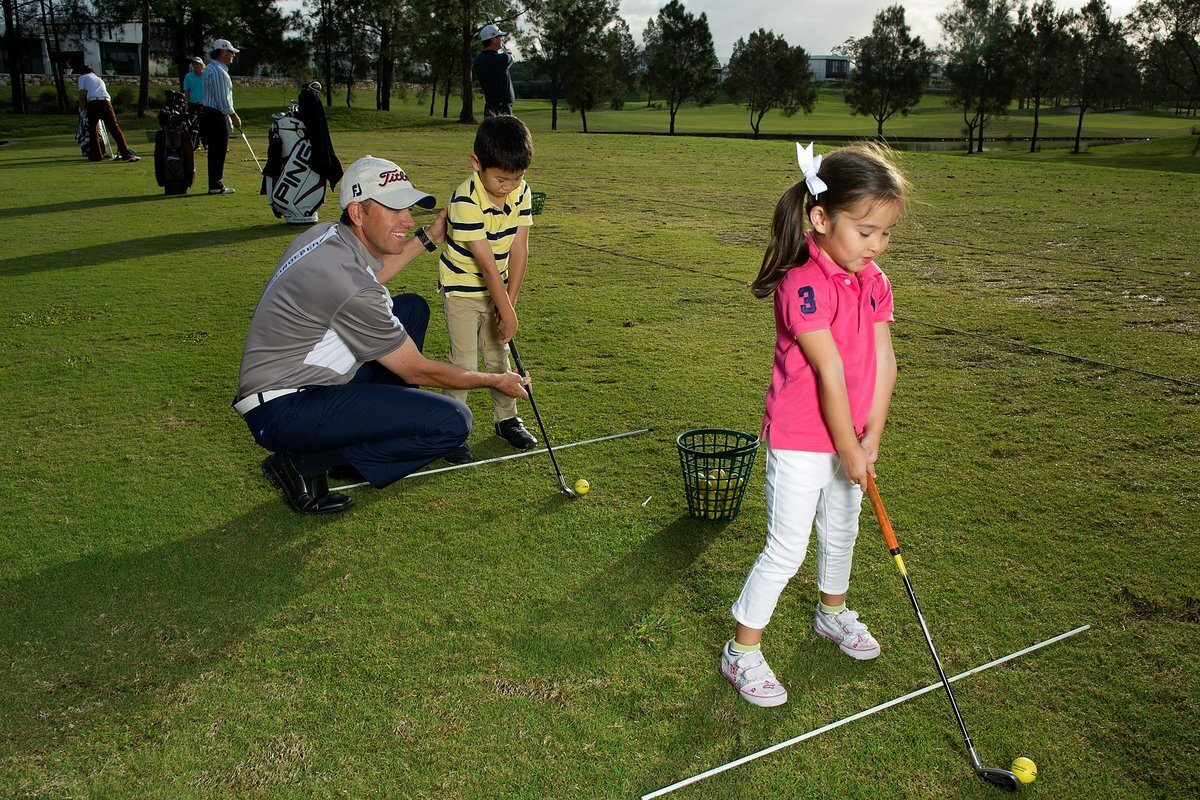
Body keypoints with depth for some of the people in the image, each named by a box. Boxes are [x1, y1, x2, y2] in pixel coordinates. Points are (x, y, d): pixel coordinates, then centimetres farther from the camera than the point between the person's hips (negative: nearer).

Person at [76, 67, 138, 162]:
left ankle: (96, 155, 11)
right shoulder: (99, 79, 36)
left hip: (92, 102, -3)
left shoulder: (82, 77, 21)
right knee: (114, 128, -5)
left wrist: (82, 109, 17)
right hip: (106, 101, 3)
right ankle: (126, 154, -18)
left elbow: (82, 94, 5)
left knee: (92, 129, 11)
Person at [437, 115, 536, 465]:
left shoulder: (521, 191, -10)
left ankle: (506, 418, 30)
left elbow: (519, 249, -9)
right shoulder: (466, 201, -29)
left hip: (495, 289, 6)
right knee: (464, 362, -4)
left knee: (499, 355, 15)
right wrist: (507, 312, -23)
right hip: (461, 289, -5)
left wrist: (509, 301, -12)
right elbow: (486, 263, -27)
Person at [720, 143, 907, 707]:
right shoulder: (804, 285, -26)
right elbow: (830, 373, -24)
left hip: (848, 438, 8)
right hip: (801, 445, -8)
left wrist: (871, 437, -8)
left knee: (841, 532, 26)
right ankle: (742, 652, 16)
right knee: (787, 550, 0)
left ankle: (832, 612, 51)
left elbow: (883, 362, -2)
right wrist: (848, 450, -19)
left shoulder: (874, 283, 0)